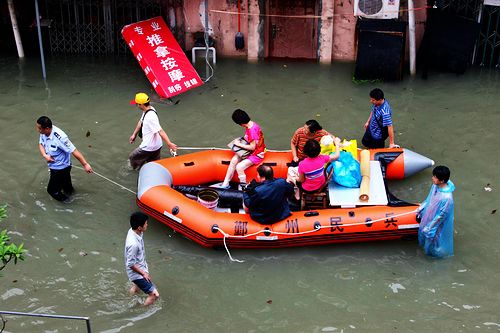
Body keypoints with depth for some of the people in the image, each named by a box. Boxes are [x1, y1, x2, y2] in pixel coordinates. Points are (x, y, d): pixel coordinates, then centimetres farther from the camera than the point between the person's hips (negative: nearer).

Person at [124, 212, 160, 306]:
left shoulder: (133, 231, -10)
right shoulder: (133, 244, -38)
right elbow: (131, 264, -27)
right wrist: (143, 273, -15)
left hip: (140, 268, 10)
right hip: (137, 273, -10)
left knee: (136, 287, 36)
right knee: (154, 295, -6)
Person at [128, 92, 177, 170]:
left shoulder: (150, 117, -30)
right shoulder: (146, 111, 1)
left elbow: (160, 131, -35)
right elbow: (141, 122, 18)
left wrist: (169, 144, -39)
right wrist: (134, 134, 23)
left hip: (149, 148, -9)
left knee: (132, 157, 13)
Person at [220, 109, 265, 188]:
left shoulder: (252, 130, -29)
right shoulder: (251, 124, 0)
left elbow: (252, 147, -25)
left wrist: (239, 144, -15)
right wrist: (241, 140, 0)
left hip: (256, 154, -9)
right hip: (248, 151, 9)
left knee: (239, 167, -22)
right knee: (233, 160, -10)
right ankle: (225, 184, -6)